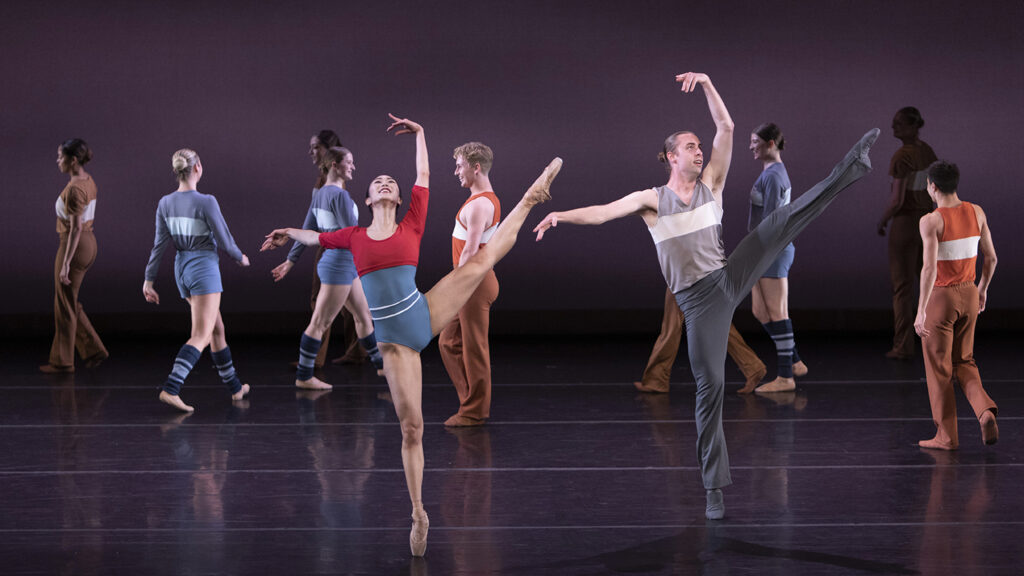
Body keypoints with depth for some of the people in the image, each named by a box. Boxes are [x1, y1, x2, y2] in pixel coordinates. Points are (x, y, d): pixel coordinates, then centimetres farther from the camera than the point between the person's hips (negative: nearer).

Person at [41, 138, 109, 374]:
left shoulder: (74, 189, -21)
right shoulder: (88, 181, 8)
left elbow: (75, 229, -24)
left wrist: (65, 264, -23)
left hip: (74, 248, -9)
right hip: (89, 244, 9)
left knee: (65, 305, 4)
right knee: (69, 302, 18)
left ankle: (62, 361, 15)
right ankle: (93, 349, 17)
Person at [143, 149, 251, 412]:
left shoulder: (165, 203, 1)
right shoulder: (206, 202, -16)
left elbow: (160, 244, 2)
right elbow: (223, 240, -10)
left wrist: (149, 280, 5)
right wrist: (240, 257, 10)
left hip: (182, 270, 7)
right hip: (204, 269, -7)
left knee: (217, 330, 19)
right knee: (201, 336, -9)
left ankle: (235, 387, 28)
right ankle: (171, 388, -24)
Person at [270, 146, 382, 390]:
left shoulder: (320, 194, 9)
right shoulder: (339, 195, -19)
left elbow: (307, 230, 13)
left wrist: (291, 260, 17)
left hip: (346, 266, 10)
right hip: (339, 264, -10)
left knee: (363, 316, 17)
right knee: (320, 323, -2)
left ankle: (381, 363, 26)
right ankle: (304, 376, 4)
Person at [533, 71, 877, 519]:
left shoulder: (711, 184, 8)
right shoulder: (652, 199, 0)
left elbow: (726, 128, 1)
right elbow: (605, 212, -13)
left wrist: (707, 85, -9)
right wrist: (562, 215, -30)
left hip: (729, 277, 3)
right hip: (697, 299, -3)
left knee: (785, 219, -13)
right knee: (709, 385, -4)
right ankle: (715, 488, 2)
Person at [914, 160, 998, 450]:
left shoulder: (931, 221, -18)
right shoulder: (976, 213, 0)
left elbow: (930, 268, -24)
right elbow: (990, 257, 7)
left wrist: (921, 310, -21)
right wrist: (983, 288, 23)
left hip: (941, 296, -5)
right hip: (968, 295, 6)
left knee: (939, 367, 8)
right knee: (964, 361, 20)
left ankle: (947, 435, 13)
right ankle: (985, 410, -3)